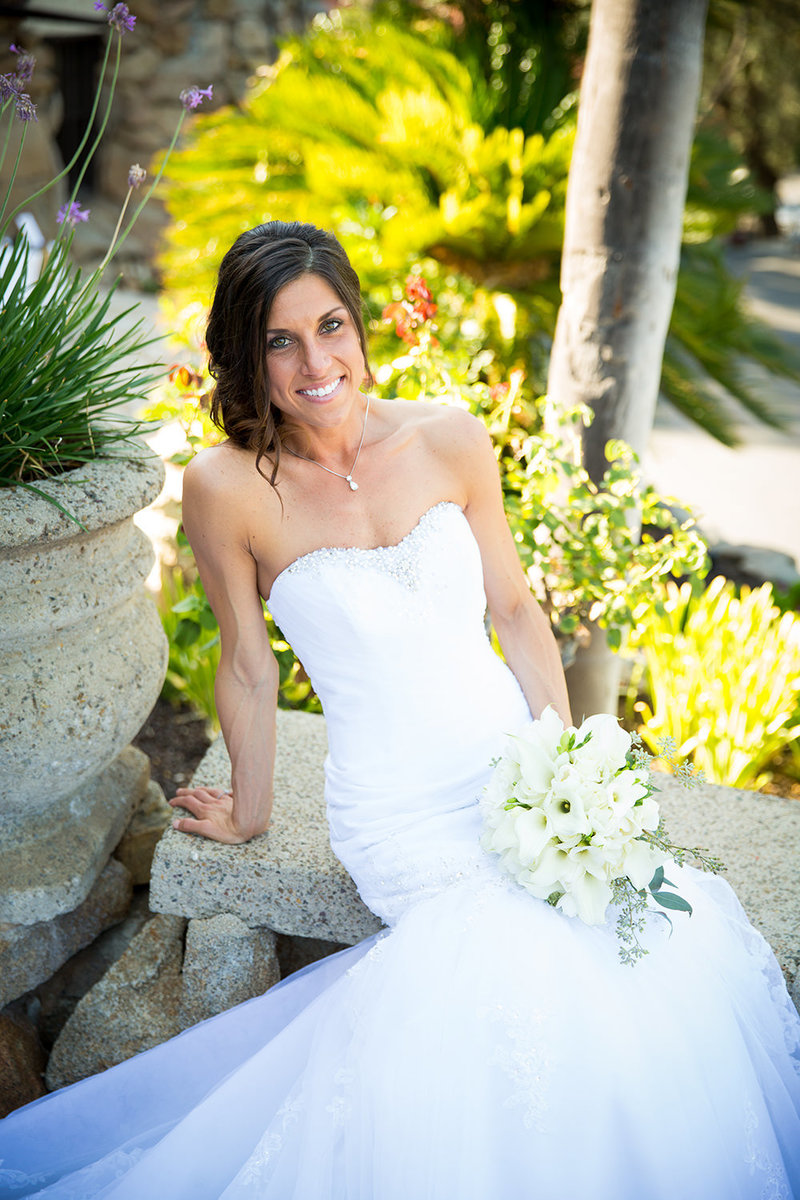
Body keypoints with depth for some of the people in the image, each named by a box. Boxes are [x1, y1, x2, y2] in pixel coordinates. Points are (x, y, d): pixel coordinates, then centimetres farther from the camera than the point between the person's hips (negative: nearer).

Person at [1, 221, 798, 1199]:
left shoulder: (451, 441, -1)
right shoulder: (227, 486, -10)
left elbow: (516, 612, 7)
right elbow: (248, 666, 1)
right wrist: (250, 813, 13)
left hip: (516, 764, 4)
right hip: (401, 814, -3)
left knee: (683, 937, -16)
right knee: (552, 964, -25)